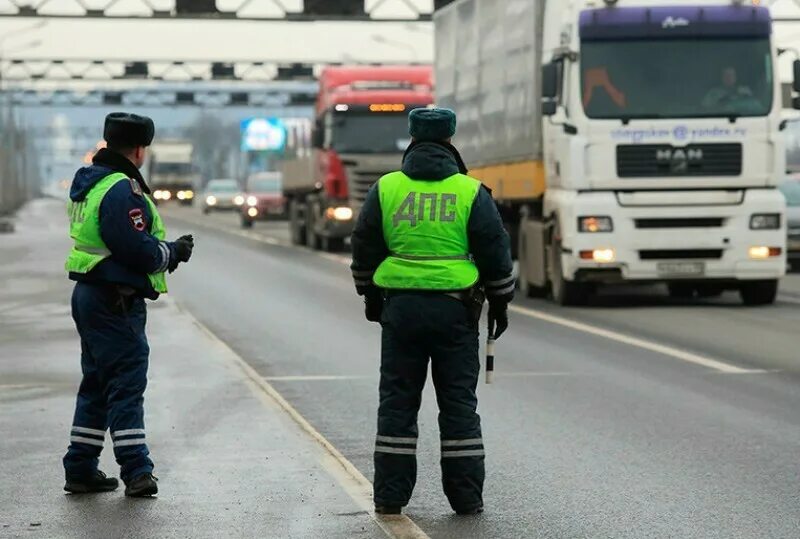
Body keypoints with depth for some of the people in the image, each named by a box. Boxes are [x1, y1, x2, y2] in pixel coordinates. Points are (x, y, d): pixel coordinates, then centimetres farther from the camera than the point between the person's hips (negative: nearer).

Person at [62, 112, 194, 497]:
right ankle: (136, 472, -8)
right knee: (127, 383, -7)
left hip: (90, 294, 10)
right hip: (115, 303, -10)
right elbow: (138, 251, -23)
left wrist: (165, 251, 8)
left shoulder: (89, 183, 15)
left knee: (97, 385, 15)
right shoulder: (121, 190, -18)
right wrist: (173, 252, -5)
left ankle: (80, 469, 17)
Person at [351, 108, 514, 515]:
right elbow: (495, 251, 0)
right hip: (455, 309, -1)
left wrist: (371, 297, 21)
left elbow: (365, 248, 8)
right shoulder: (471, 192, -2)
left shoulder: (385, 188, 2)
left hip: (401, 307, 1)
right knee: (458, 403, 5)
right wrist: (500, 303, 12)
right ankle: (465, 497, 6)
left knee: (398, 402, 7)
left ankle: (390, 496, 6)